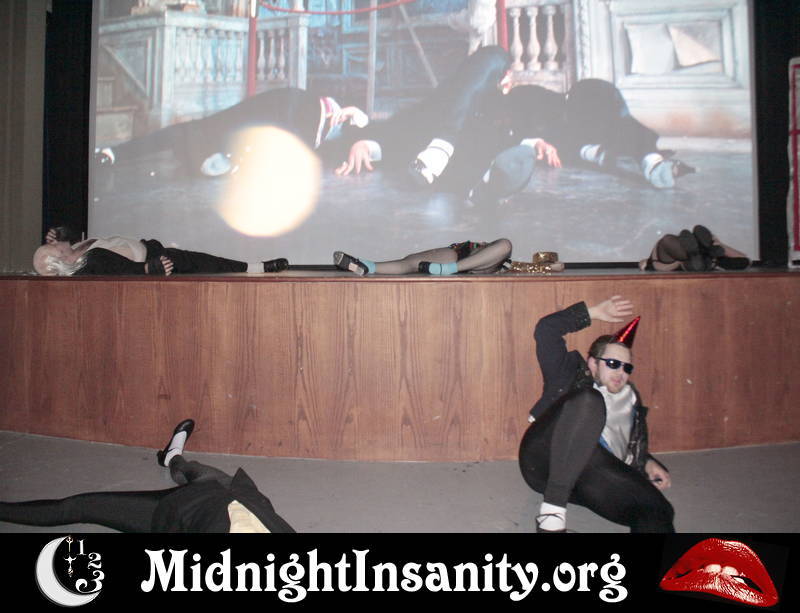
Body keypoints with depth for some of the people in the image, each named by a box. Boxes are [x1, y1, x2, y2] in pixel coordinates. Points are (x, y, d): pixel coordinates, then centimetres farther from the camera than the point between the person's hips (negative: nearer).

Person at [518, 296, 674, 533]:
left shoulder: (630, 400, 32)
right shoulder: (571, 375, 21)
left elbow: (637, 448, 33)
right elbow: (546, 330, 11)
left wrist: (648, 463, 9)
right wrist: (594, 313, 15)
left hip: (594, 475, 4)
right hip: (546, 460, -4)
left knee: (657, 509, -24)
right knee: (589, 401, -29)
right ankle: (552, 511, -34)